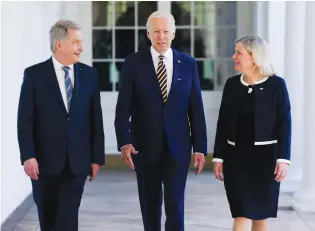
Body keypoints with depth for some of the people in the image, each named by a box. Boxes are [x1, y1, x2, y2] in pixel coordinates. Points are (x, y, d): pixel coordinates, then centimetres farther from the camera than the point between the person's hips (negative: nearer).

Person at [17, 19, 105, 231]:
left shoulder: (89, 74, 5)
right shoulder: (34, 74, -3)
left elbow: (96, 118, 6)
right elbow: (25, 120, -5)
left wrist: (97, 157, 4)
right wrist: (28, 156, -13)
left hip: (77, 161, 1)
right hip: (45, 160, -1)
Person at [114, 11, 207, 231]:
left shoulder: (188, 63, 4)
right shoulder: (134, 62, -1)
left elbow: (196, 108, 4)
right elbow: (123, 107, -3)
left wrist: (200, 147, 1)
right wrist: (124, 142, -15)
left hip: (177, 147, 0)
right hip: (145, 146, 0)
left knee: (175, 205, -5)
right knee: (150, 206, 10)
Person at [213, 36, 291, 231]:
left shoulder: (276, 84, -6)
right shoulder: (232, 84, 3)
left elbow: (285, 124, -7)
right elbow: (223, 123, 5)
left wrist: (283, 158, -13)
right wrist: (218, 157, 2)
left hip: (265, 156, -2)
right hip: (236, 156, 2)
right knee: (242, 215, -5)